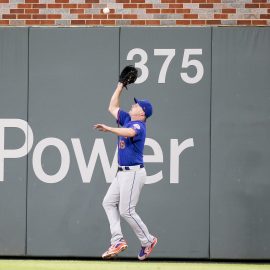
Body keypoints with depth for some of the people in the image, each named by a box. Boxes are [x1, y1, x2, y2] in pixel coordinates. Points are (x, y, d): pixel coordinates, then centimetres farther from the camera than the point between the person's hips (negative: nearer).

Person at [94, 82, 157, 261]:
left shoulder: (139, 125, -14)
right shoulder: (127, 119, 13)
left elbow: (129, 132, -37)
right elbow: (113, 107, 24)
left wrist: (109, 129, -48)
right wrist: (120, 86, 18)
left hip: (133, 173, -10)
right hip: (123, 173, 10)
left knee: (126, 210, -10)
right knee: (109, 202, 7)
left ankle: (148, 241, 4)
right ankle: (118, 241, 4)